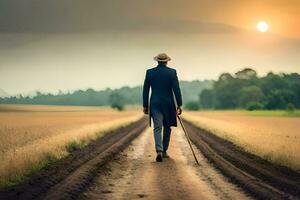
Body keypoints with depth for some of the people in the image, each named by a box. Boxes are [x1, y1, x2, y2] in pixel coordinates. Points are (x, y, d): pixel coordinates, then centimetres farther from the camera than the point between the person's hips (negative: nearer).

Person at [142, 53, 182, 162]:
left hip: (155, 104, 0)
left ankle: (159, 151, -21)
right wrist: (179, 105, -5)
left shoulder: (150, 72, 0)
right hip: (168, 104, 0)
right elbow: (176, 89, -9)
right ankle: (164, 151, 22)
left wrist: (145, 105, 8)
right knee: (167, 127, 16)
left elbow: (145, 90, 2)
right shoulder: (172, 72, -4)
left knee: (157, 128, -3)